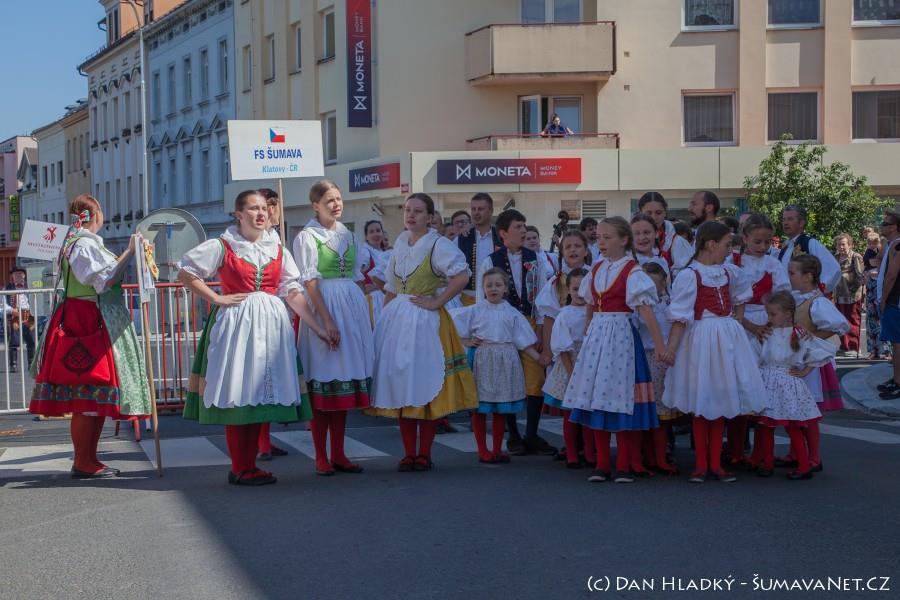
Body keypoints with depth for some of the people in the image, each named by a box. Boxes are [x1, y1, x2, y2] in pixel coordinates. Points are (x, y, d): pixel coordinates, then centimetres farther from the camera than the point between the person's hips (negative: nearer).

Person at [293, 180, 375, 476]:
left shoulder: (348, 235, 15)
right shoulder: (307, 237, -3)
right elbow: (310, 283, -10)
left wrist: (366, 315, 9)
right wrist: (327, 320, -18)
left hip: (353, 307, 6)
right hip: (324, 308, -6)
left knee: (345, 381, 7)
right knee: (322, 383, -4)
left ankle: (338, 454, 13)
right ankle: (321, 457, 2)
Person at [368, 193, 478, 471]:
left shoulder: (438, 245, -6)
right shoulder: (400, 243, 13)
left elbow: (461, 276, -19)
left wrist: (436, 302, -17)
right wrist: (384, 318, 9)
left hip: (424, 321, -6)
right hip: (396, 320, 6)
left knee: (426, 384, -1)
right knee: (400, 386, 5)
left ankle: (424, 453, 8)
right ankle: (408, 453, 12)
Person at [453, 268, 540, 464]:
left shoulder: (512, 313, 7)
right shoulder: (475, 311, 2)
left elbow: (523, 341, 7)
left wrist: (539, 358, -1)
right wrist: (466, 341, -3)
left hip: (505, 361, 1)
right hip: (482, 360, -1)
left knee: (501, 409, 7)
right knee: (480, 408, 2)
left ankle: (497, 449, 17)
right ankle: (482, 450, 11)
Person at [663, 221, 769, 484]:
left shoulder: (729, 272, 8)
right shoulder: (689, 275, -12)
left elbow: (740, 297, 27)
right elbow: (680, 317, -15)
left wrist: (737, 323, 13)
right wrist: (670, 349, -19)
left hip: (727, 339, 6)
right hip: (701, 340, -6)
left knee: (720, 401, 9)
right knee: (700, 404, 2)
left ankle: (715, 464, 17)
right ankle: (700, 464, 11)